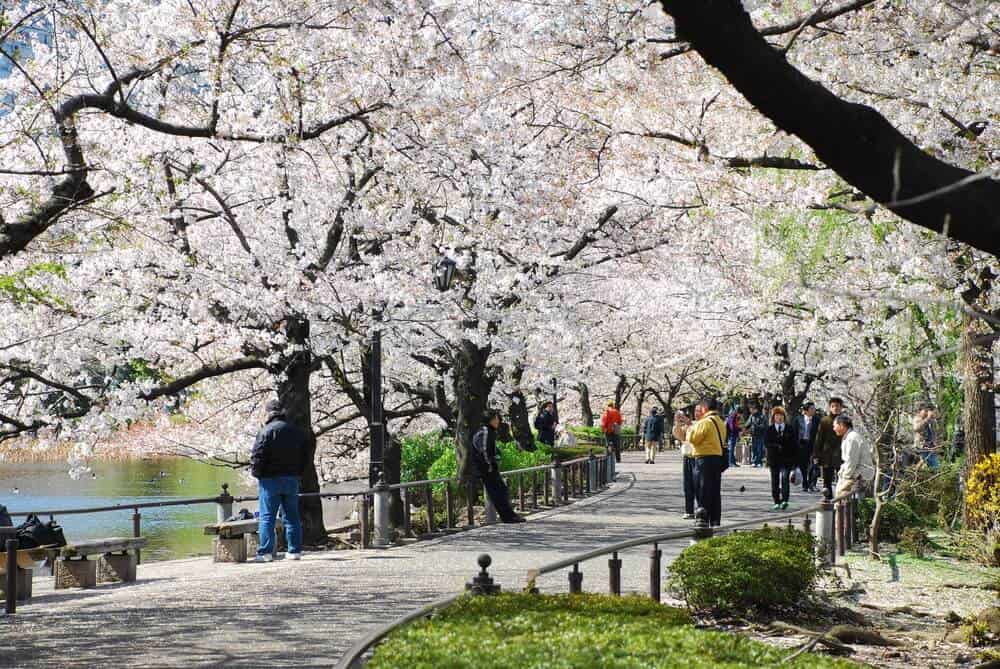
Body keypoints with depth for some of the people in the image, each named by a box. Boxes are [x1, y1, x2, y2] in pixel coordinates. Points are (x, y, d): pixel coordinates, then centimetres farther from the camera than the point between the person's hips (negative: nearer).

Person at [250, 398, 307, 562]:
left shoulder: (266, 431, -12)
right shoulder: (297, 431, 9)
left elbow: (257, 456, -14)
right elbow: (304, 456, 14)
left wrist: (256, 473, 0)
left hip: (270, 479, -5)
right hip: (292, 479, 6)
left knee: (267, 517, -2)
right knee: (292, 517, 11)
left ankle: (266, 552, -6)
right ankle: (295, 551, 11)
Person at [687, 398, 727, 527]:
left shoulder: (705, 422, -14)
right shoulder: (720, 422, 15)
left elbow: (693, 438, -16)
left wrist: (692, 427, 5)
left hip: (705, 459, -9)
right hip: (718, 457, 9)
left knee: (703, 491, -3)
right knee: (715, 491, 11)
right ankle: (715, 520, 14)